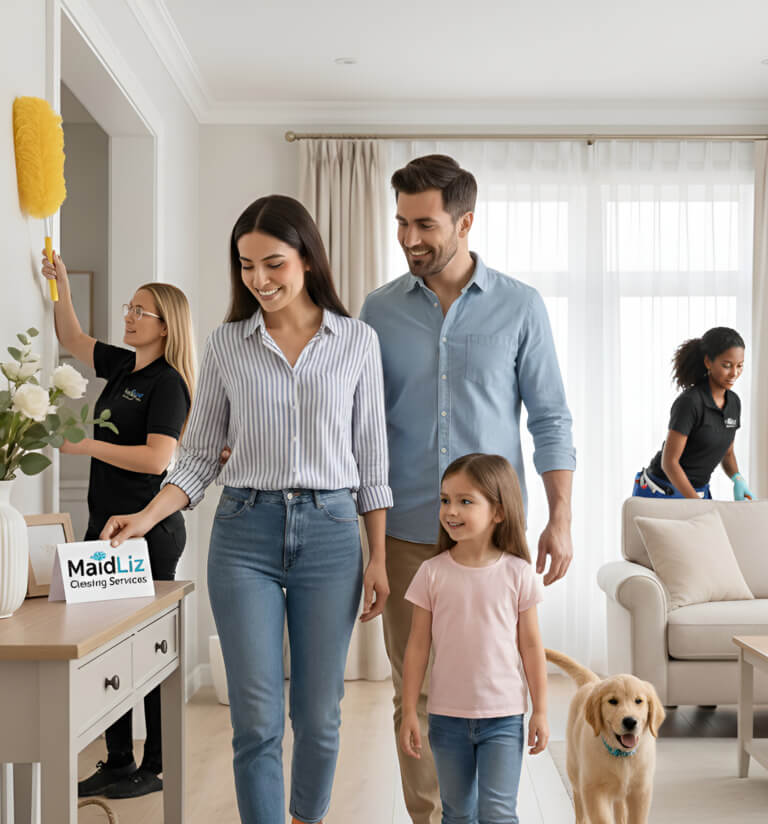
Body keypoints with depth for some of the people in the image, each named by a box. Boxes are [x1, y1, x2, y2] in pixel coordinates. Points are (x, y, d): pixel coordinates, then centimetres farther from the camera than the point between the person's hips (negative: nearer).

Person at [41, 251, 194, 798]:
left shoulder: (168, 383, -11)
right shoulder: (122, 366, 12)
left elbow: (157, 457, -23)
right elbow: (73, 338, 26)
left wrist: (85, 445, -20)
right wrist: (60, 286, 12)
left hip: (149, 529, -8)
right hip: (106, 526, 9)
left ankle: (157, 767, 12)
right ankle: (117, 763, 21)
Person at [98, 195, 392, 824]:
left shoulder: (357, 341, 3)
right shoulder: (227, 344, 4)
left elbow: (371, 457, 5)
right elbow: (201, 456, 7)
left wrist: (379, 559, 2)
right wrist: (145, 518, -9)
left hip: (329, 532, 0)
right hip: (245, 534, 0)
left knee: (319, 714, 9)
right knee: (256, 718, -1)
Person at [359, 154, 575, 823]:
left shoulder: (520, 307, 1)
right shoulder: (380, 311, 5)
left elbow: (550, 419, 2)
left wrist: (561, 520, -3)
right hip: (406, 534, 1)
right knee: (416, 693, 7)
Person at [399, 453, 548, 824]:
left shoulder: (517, 573, -6)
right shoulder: (432, 573, -5)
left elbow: (531, 646, 1)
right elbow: (417, 646, 0)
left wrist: (540, 710, 2)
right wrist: (408, 712, -1)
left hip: (503, 717, -1)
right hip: (447, 716, 2)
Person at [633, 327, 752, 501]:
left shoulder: (733, 402, 1)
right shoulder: (689, 402, -22)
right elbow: (669, 462, -23)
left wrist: (738, 479, -7)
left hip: (699, 491, 7)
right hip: (661, 494, -7)